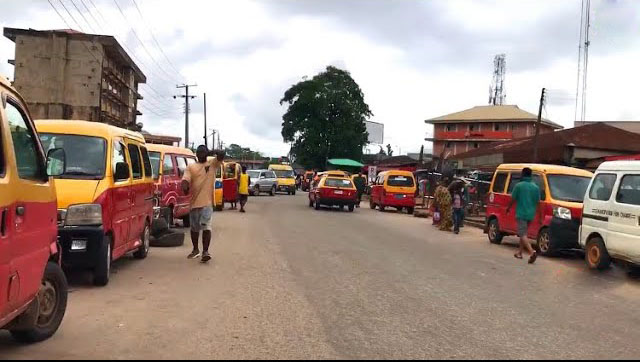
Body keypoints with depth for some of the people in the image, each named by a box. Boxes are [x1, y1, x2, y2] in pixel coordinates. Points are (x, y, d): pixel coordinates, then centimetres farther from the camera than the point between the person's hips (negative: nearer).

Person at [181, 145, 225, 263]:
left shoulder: (212, 164, 7)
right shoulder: (191, 167, 9)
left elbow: (221, 154, -9)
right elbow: (185, 179, -6)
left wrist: (209, 152, -5)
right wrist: (185, 186, -26)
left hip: (207, 202, -3)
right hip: (194, 202, 3)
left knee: (206, 227, -12)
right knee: (194, 228, 14)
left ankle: (205, 251, -10)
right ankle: (195, 250, 29)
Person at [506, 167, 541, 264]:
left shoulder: (519, 186, -9)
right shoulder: (536, 187, 5)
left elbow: (513, 199, -4)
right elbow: (538, 201, 7)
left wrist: (508, 208, 14)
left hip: (521, 213, -5)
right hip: (531, 214, 6)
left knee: (522, 234, -8)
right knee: (523, 233, 20)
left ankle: (532, 252, -27)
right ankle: (520, 252, 28)